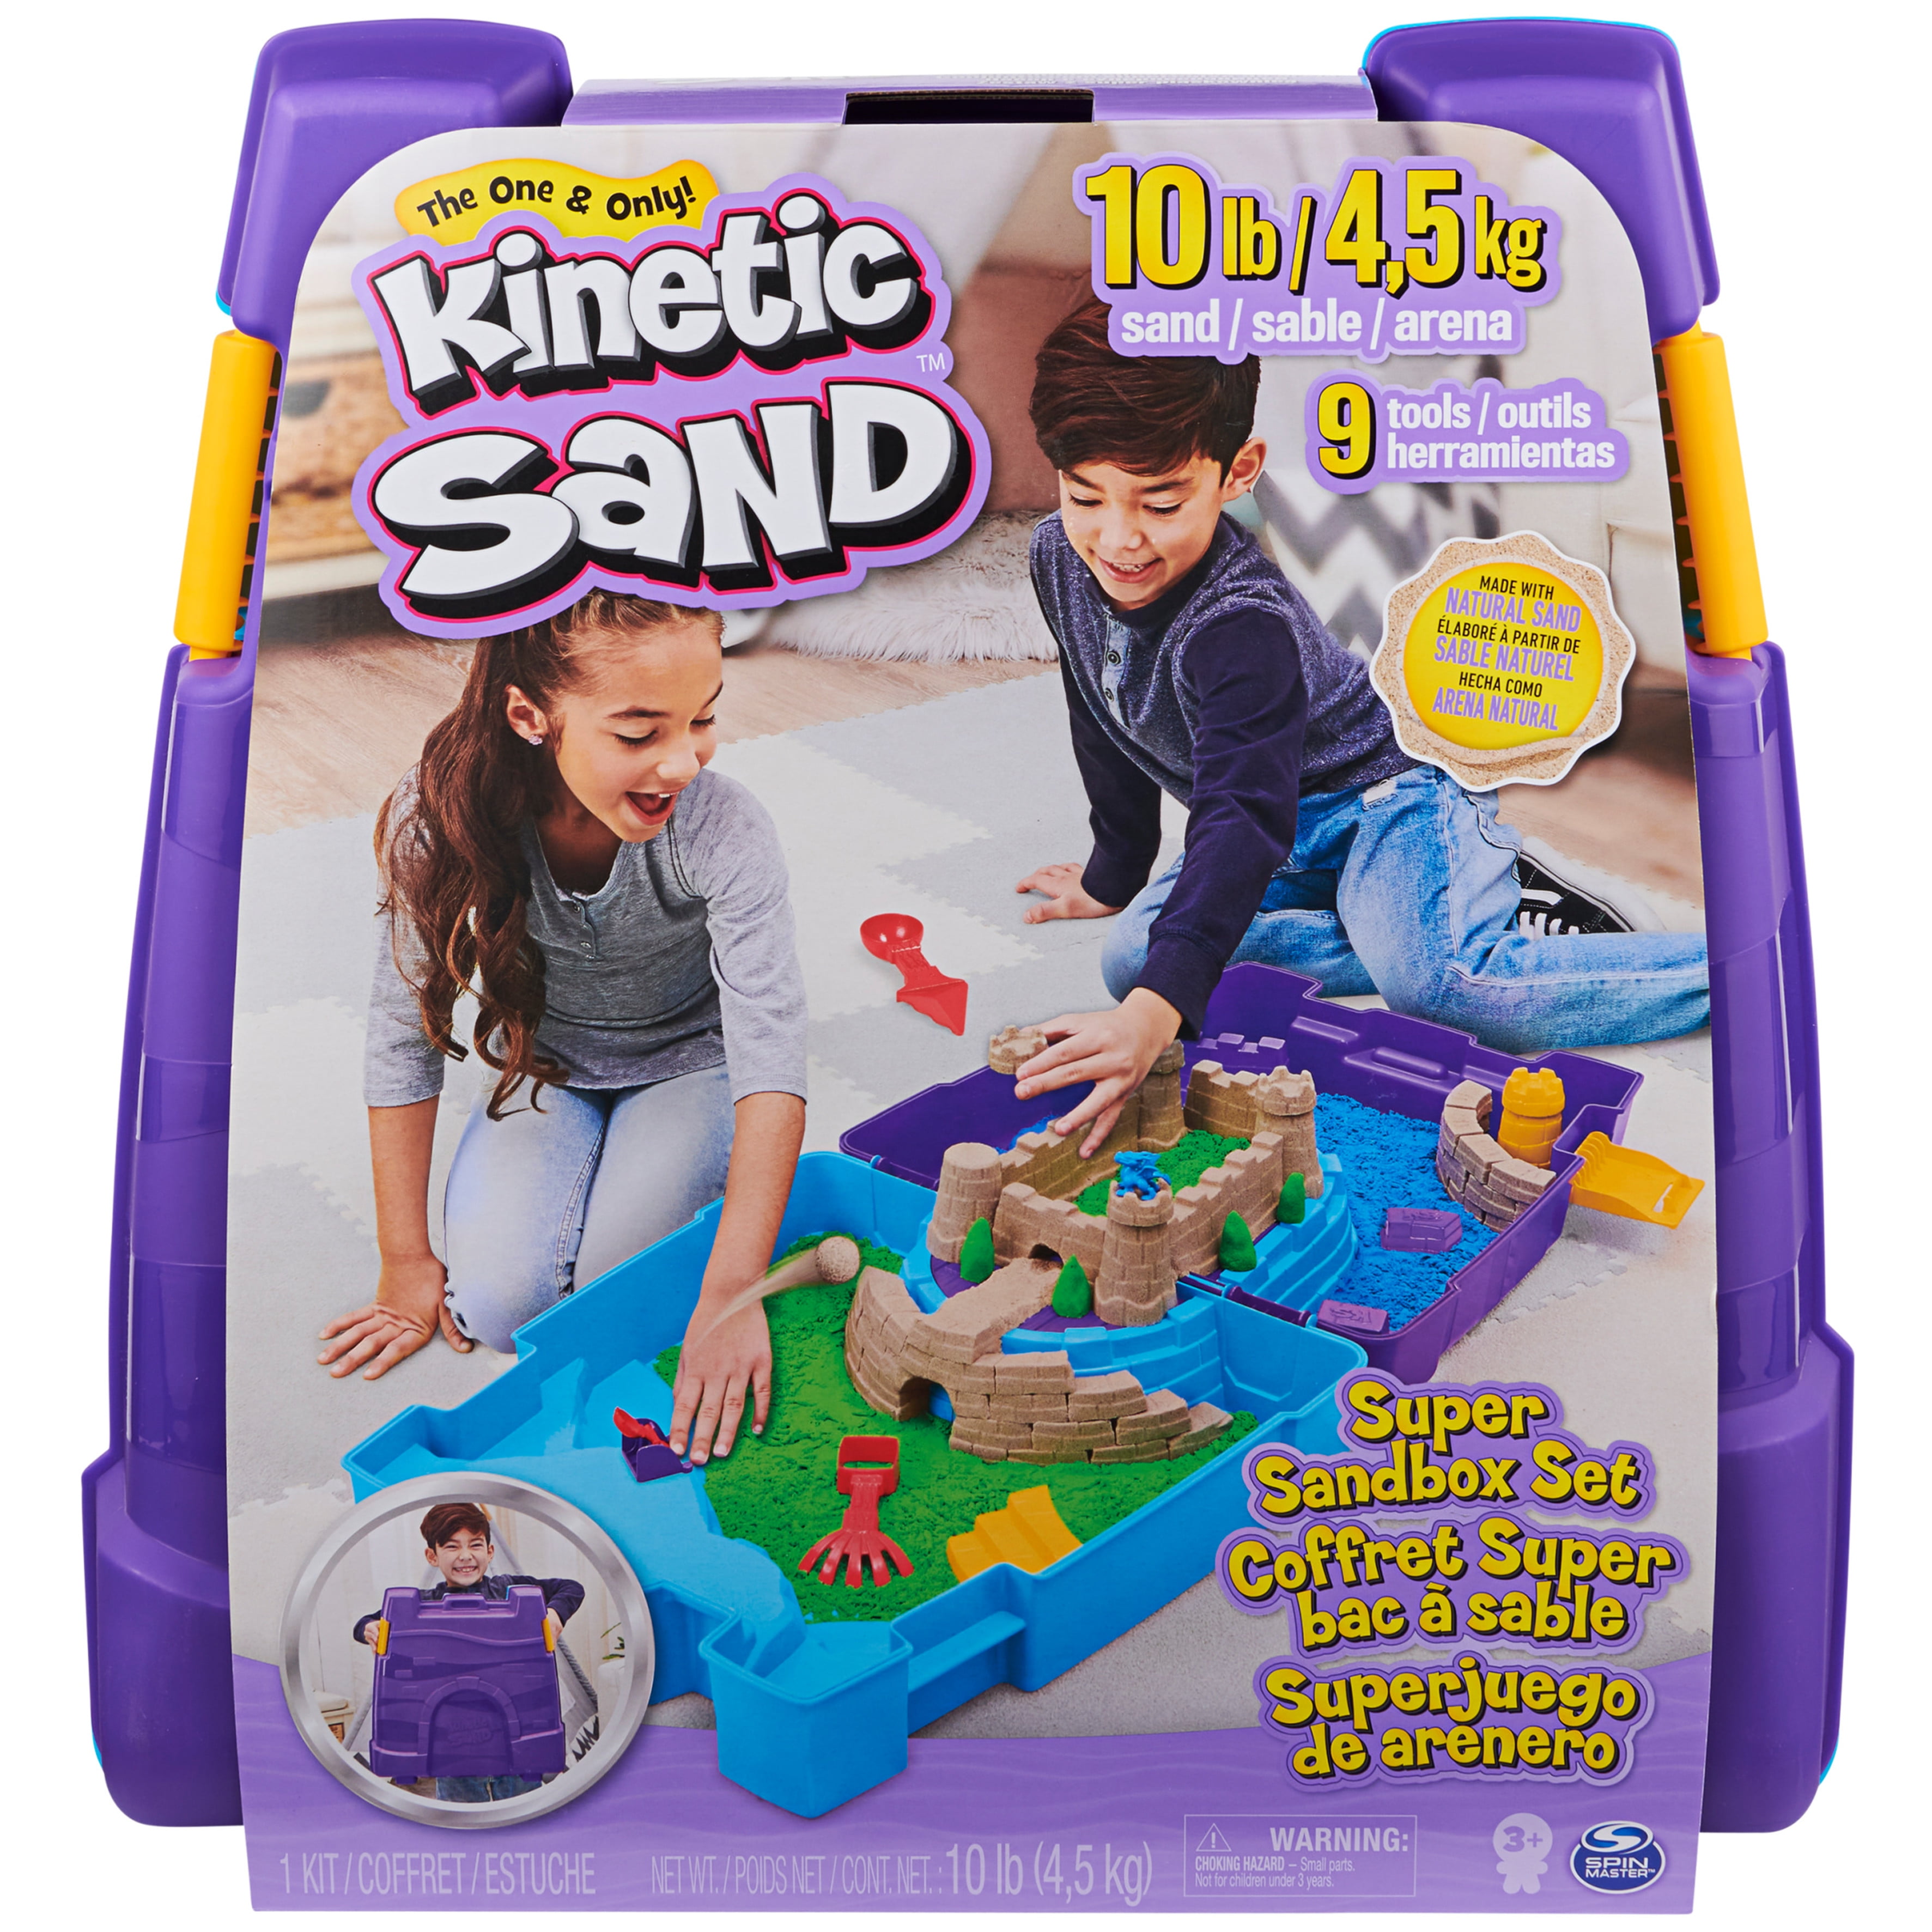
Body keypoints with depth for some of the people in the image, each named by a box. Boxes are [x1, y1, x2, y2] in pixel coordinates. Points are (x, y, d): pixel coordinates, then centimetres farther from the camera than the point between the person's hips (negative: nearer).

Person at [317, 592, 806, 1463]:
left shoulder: (723, 830, -34)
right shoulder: (442, 820, -28)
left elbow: (772, 1065, -37)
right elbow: (402, 1040, -17)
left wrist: (730, 1296, -44)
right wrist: (405, 1263, -12)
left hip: (687, 1062, -1)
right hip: (546, 1066, 2)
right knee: (497, 1303, -15)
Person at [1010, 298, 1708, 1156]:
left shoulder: (1244, 626, -33)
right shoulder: (1060, 558, -8)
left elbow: (1245, 818, -45)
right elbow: (1106, 730, 9)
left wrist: (1157, 1011, -58)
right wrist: (1115, 875, 19)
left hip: (1390, 794, -9)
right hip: (1294, 833, 9)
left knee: (1434, 981, -36)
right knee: (1130, 960, -12)